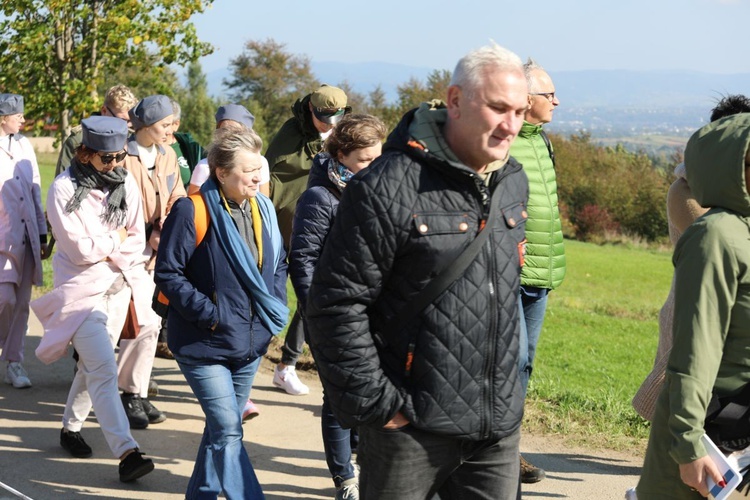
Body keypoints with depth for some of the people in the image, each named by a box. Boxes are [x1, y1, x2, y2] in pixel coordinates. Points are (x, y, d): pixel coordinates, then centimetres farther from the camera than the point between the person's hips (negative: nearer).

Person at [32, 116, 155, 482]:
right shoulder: (64, 190, -13)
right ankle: (127, 452, -21)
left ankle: (70, 428, 37)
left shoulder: (125, 184, 3)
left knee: (92, 366, 15)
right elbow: (81, 250, -16)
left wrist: (101, 248, -11)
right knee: (104, 370, -15)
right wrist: (115, 240, -3)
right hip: (81, 290, -5)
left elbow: (136, 242, 3)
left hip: (118, 287, 6)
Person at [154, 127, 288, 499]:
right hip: (205, 345, -7)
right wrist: (208, 313, -18)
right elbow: (167, 273, -13)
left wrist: (276, 308, 5)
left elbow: (279, 263, 18)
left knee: (222, 428, 17)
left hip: (250, 343, 7)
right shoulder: (192, 211, -15)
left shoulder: (263, 209, 4)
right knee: (228, 431, -10)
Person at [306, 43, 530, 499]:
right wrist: (374, 404, -15)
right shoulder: (389, 188, -16)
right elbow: (337, 304, -15)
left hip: (500, 428, 6)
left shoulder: (514, 182, 8)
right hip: (413, 426, -6)